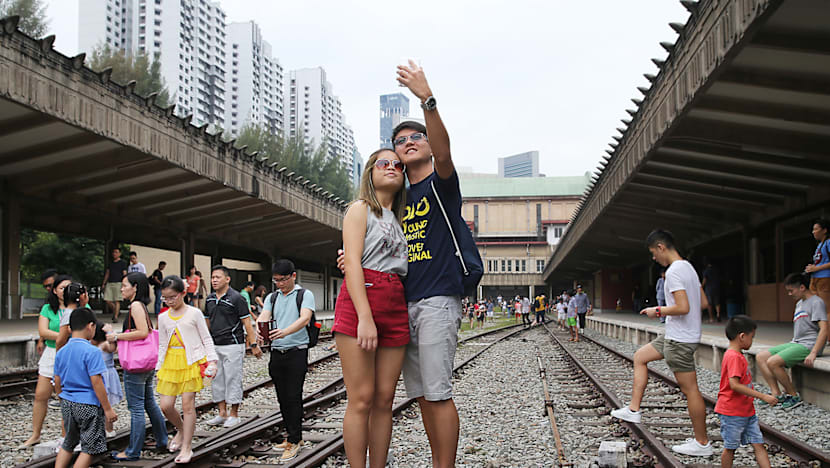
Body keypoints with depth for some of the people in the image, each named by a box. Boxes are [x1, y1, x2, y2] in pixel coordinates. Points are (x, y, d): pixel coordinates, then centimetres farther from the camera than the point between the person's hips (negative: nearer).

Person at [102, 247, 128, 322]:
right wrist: (103, 284, 16)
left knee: (117, 301, -8)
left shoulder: (123, 263, 4)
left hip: (118, 283, -5)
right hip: (109, 283, 5)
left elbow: (124, 274, -1)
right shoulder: (110, 263, 19)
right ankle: (115, 310, 21)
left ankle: (116, 317, -6)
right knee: (107, 300, -2)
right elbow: (107, 273, 22)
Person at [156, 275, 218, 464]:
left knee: (188, 404, -4)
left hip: (192, 362, -4)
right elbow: (163, 345, 17)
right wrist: (159, 368, 14)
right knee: (166, 406, 0)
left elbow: (206, 338, 1)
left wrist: (211, 361, -6)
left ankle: (187, 447, 6)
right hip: (171, 363, 4)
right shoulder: (163, 318, 10)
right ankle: (181, 430, 30)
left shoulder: (194, 313, -1)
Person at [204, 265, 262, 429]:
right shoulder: (210, 299, 9)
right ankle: (222, 413, 19)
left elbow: (247, 323, -10)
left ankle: (234, 415, 8)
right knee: (216, 380, 10)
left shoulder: (236, 298, -10)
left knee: (233, 380, -1)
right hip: (215, 346, 7)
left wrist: (253, 345, -13)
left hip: (233, 345, -7)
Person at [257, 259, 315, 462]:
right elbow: (263, 316, -2)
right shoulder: (272, 297, 13)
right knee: (282, 397, 9)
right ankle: (293, 436, 21)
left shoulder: (305, 295, -3)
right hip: (276, 352, 5)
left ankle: (294, 441, -1)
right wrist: (259, 329, -27)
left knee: (293, 397, -8)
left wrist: (285, 331, -37)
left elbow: (304, 318, -19)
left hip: (297, 352, -5)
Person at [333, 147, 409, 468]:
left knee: (384, 399, 4)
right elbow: (353, 262, -8)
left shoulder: (402, 219, 23)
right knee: (361, 399, -8)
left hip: (396, 307, 6)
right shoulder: (360, 209, 4)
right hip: (359, 300, -6)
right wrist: (365, 317, -19)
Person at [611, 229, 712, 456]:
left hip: (680, 339, -11)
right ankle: (633, 410, 21)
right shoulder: (689, 267, 11)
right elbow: (703, 303, 16)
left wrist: (658, 311, -12)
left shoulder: (674, 271, -20)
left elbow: (683, 308, -28)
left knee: (690, 389, -3)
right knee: (640, 356, 20)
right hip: (675, 336, 11)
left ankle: (702, 443, 6)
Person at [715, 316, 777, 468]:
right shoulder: (734, 357, -21)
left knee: (758, 444, 5)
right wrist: (763, 396, -28)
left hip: (747, 411, 10)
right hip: (731, 412, -10)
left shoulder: (738, 356, 11)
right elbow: (734, 385, -30)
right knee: (730, 447, 3)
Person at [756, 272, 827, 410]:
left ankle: (794, 397, -11)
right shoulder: (799, 303, 20)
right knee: (761, 357, -1)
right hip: (795, 343, 10)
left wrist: (813, 354, -26)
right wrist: (790, 346, 18)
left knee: (773, 362, -25)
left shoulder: (816, 302, -10)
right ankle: (777, 394, -4)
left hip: (808, 345, -10)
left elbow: (824, 329, -20)